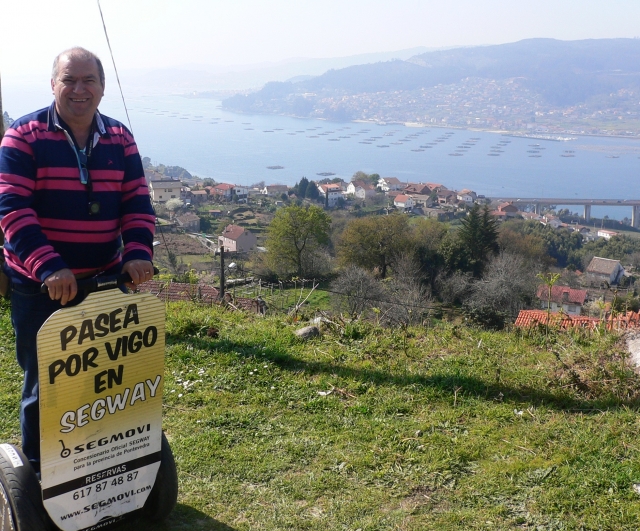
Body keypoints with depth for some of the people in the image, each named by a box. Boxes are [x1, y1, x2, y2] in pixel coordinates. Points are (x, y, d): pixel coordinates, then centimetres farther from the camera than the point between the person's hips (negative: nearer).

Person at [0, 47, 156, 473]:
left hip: (105, 282, 4)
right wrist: (48, 267, -28)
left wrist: (138, 253, -16)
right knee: (44, 383, 7)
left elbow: (137, 203, 2)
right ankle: (38, 471, 26)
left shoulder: (119, 139, 4)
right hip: (39, 287, -4)